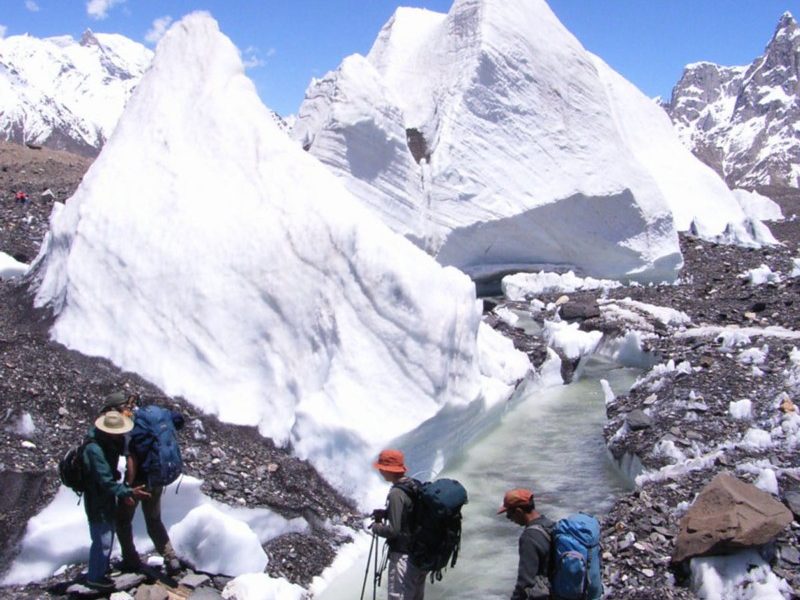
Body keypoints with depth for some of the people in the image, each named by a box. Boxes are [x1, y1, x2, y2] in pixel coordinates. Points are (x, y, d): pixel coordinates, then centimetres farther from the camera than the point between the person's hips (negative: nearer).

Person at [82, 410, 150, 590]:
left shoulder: (109, 441, -5)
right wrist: (129, 492, -36)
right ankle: (95, 577, 23)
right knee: (102, 540, 3)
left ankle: (101, 568, 43)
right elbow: (106, 482, -32)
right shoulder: (95, 450, -32)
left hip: (107, 498, 9)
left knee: (107, 534, 24)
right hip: (97, 501, -9)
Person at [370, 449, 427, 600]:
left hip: (404, 557, -9)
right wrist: (385, 513, 11)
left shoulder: (396, 494, -21)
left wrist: (376, 527, -4)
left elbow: (393, 530, -21)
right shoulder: (415, 486, 5)